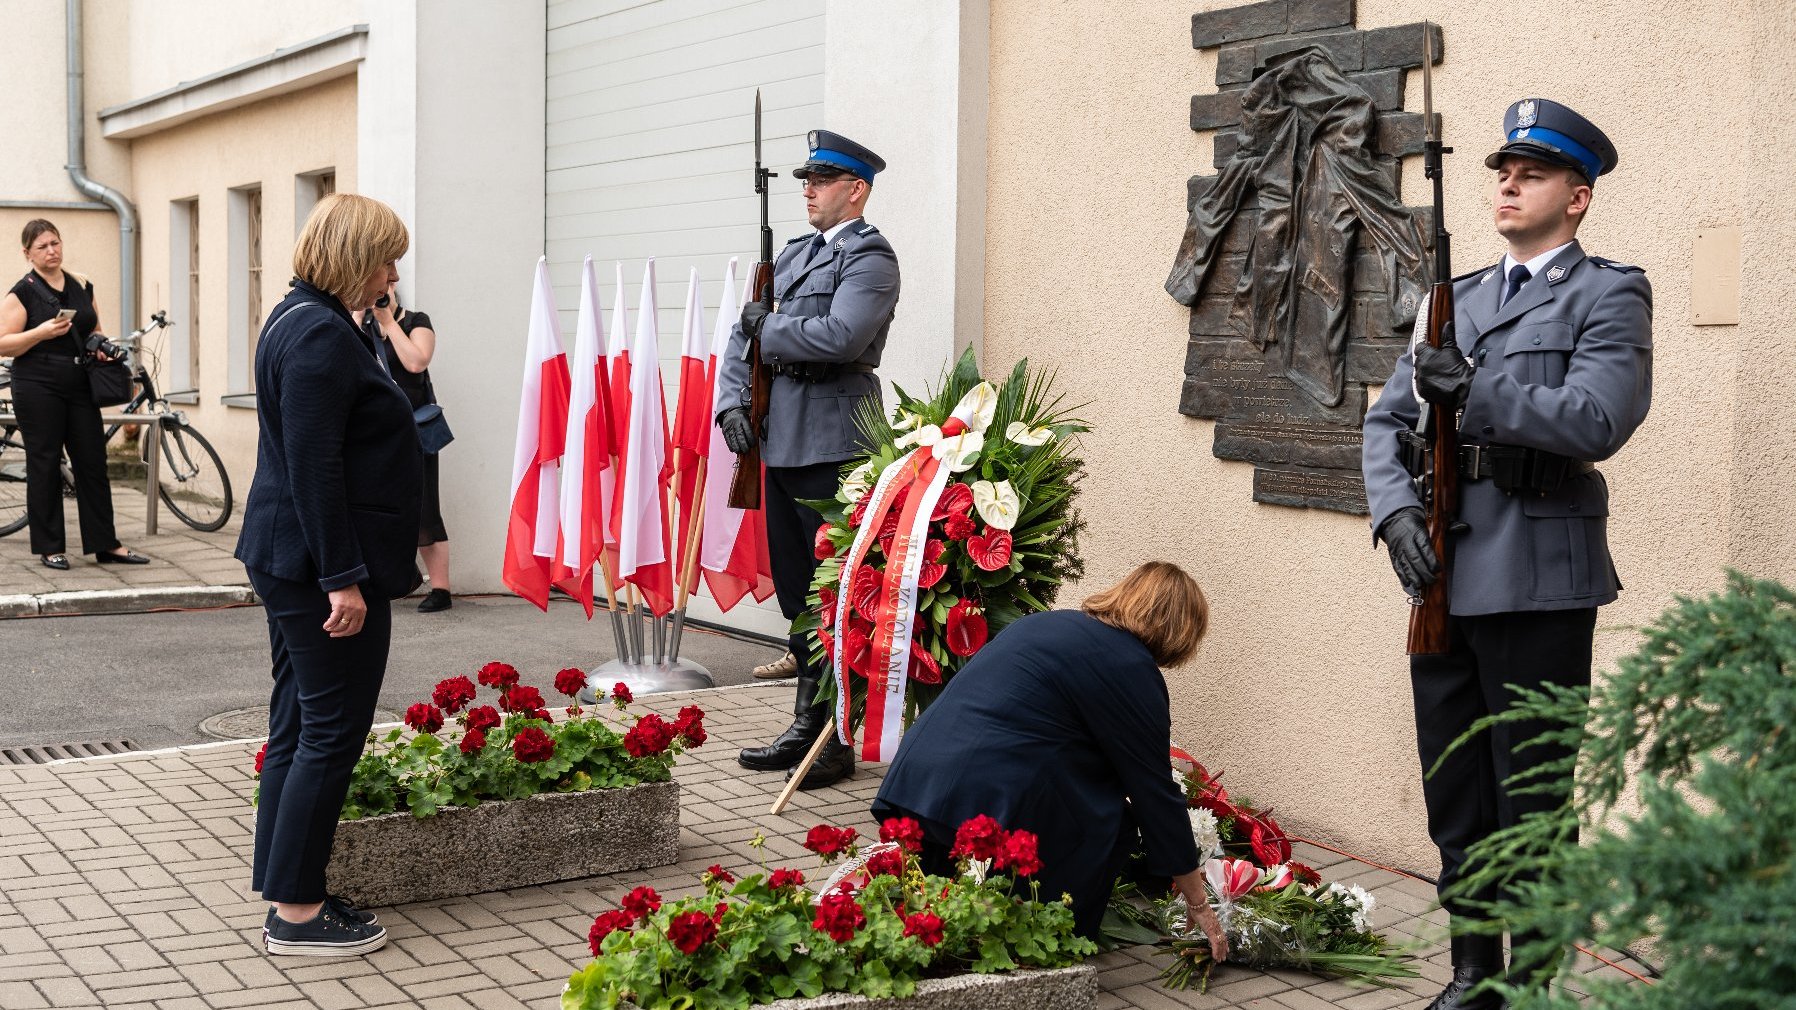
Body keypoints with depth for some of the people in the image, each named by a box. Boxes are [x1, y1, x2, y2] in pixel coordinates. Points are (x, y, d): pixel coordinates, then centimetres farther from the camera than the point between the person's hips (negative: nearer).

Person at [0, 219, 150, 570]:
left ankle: (106, 544, 9)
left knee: (93, 463, 4)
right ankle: (50, 548, 8)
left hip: (79, 387, 5)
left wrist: (101, 345, 2)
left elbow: (95, 331, 24)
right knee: (44, 466, 1)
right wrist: (41, 333, -21)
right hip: (38, 388, -5)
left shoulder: (82, 287, 12)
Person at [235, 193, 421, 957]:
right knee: (331, 730, -4)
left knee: (300, 726, 14)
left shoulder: (303, 320, 16)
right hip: (322, 564, -11)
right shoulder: (322, 334, -18)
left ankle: (289, 895, 21)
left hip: (288, 559, 11)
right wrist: (344, 577, -22)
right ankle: (296, 912, 2)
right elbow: (314, 466, -23)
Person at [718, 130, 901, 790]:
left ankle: (839, 742, 6)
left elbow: (840, 337, -24)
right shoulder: (794, 253, 17)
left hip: (832, 449, -9)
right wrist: (733, 402, 4)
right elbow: (746, 333, 18)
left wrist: (769, 327, -10)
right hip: (781, 442, 9)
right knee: (794, 589, 14)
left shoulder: (869, 257, -8)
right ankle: (807, 726, 24)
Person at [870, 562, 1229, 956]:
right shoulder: (1131, 668, 1)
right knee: (1110, 820, 12)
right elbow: (1156, 793, 3)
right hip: (987, 805, -8)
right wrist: (1199, 906, 12)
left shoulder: (1048, 624, 23)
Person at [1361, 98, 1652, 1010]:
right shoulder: (1459, 299, 17)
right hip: (1447, 582, 6)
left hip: (1537, 584, -6)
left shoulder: (1607, 296, -1)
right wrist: (1396, 511, -4)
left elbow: (1598, 420, -16)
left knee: (1531, 804, 1)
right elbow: (1387, 421, 13)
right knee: (1455, 798, 13)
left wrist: (1475, 391, -20)